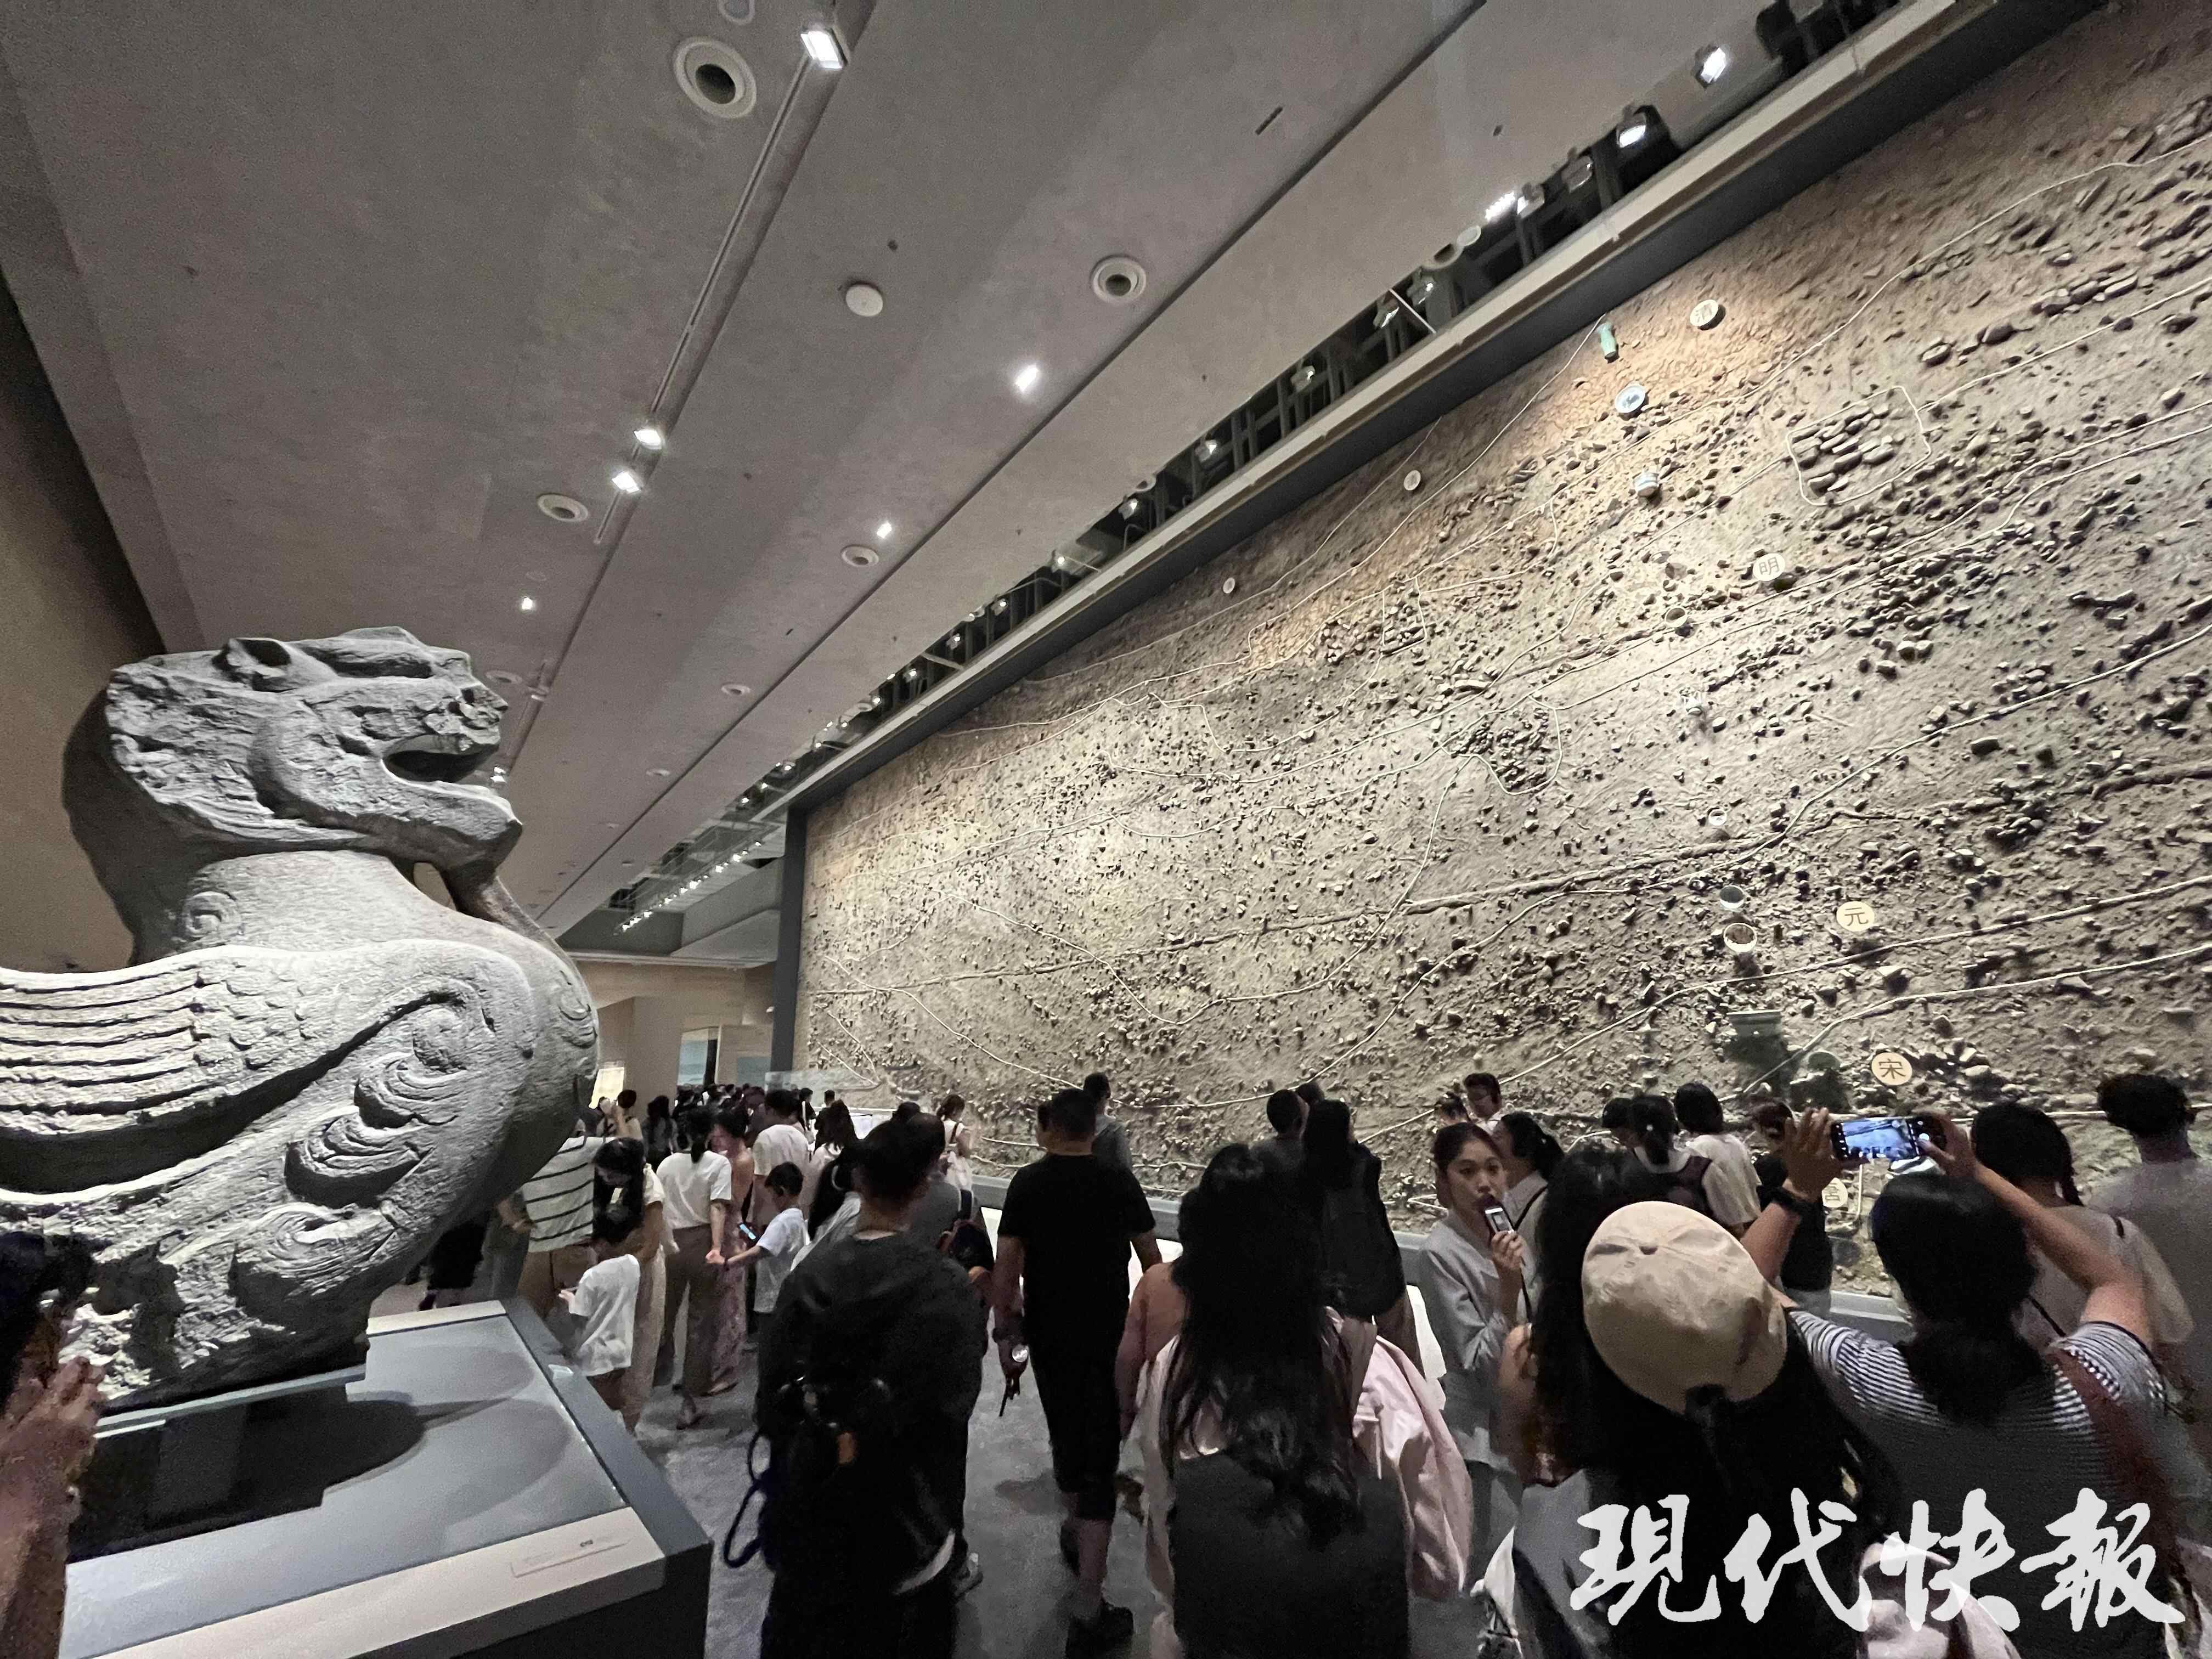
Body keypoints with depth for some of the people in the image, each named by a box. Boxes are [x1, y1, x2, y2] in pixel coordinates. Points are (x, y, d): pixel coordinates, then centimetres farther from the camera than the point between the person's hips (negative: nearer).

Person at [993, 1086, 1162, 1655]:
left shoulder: (1026, 1184, -7)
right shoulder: (1119, 1182, -9)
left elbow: (1006, 1265, -10)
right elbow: (1151, 1259, -2)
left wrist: (1007, 1333, 1)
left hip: (1049, 1335, 3)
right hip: (1110, 1337, -2)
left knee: (1065, 1438, 25)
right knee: (1100, 1459, 5)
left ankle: (1075, 1534, 47)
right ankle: (1088, 1613, 8)